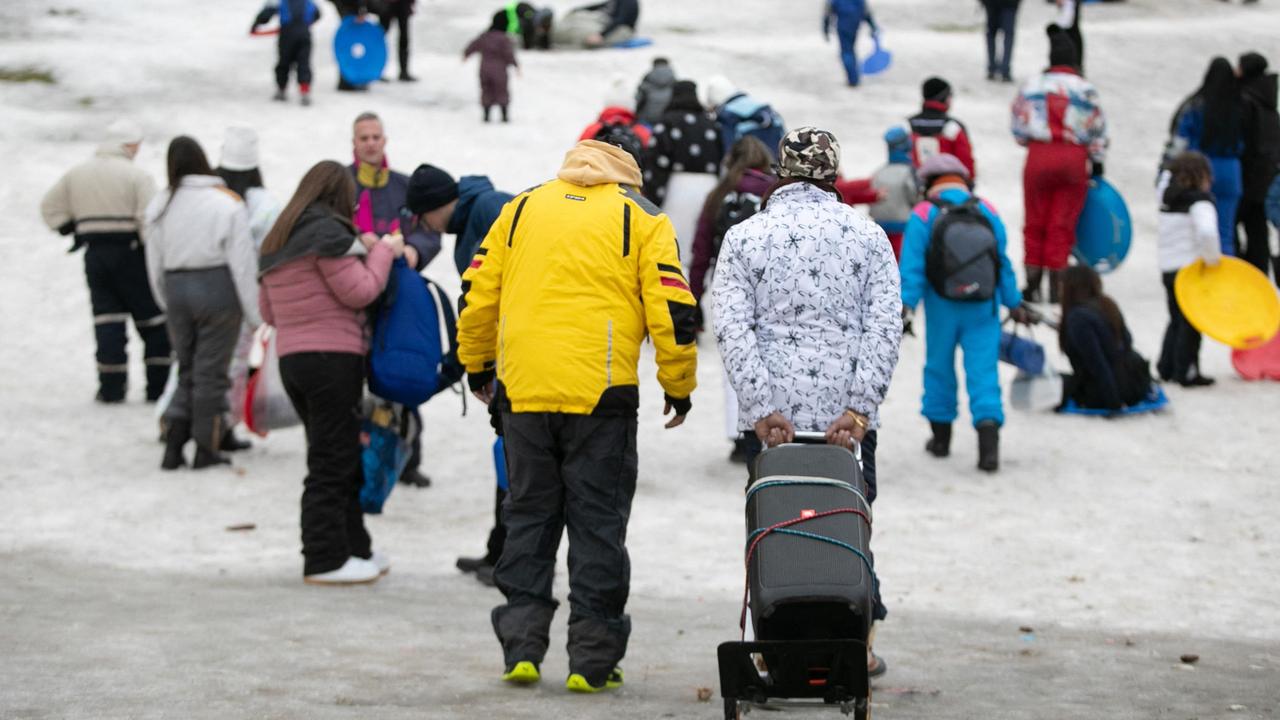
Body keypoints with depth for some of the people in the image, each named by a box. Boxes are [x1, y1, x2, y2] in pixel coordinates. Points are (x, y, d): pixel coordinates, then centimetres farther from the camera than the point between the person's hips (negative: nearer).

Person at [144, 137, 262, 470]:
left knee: (187, 370, 15)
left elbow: (154, 264, 9)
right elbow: (242, 262, -9)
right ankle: (207, 449, 10)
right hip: (217, 289, -4)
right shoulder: (227, 203, -9)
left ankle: (174, 440, 2)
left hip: (176, 290, 4)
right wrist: (254, 313, -4)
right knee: (211, 371, 4)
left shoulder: (159, 206, 3)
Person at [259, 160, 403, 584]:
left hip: (291, 358, 8)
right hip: (333, 356, -8)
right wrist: (384, 252, 3)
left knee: (338, 456, 16)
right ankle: (326, 560, -2)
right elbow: (360, 291, -13)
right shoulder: (329, 231, -10)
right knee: (333, 461, -4)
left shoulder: (277, 242, 17)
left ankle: (354, 548, 22)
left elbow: (268, 311, 21)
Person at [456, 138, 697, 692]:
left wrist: (477, 364, 26)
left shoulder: (521, 208, 14)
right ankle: (592, 660, 3)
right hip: (602, 393, -2)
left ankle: (521, 649, 9)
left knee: (528, 516, 13)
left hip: (523, 391, 2)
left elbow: (479, 293, 13)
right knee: (598, 521, 4)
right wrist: (679, 387, 9)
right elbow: (671, 310, -1)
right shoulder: (641, 218, 6)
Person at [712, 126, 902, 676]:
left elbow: (733, 329, -6)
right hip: (847, 413, 1)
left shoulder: (743, 237, 5)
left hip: (773, 417, -1)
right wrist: (859, 409, -9)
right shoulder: (866, 234, 7)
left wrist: (762, 409, -10)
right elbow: (885, 327, -4)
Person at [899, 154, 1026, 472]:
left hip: (942, 308, -1)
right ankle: (989, 442, -18)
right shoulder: (987, 211, 4)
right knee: (983, 371, -3)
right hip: (982, 308, 1)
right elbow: (1004, 262, 8)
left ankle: (941, 436, 26)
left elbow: (912, 266, -10)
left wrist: (906, 304, -11)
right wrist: (1013, 302, 14)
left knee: (939, 366, 15)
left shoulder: (923, 215, -4)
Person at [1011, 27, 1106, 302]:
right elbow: (1097, 130, 5)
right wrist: (1097, 163, 15)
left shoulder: (1032, 85, 3)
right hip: (1075, 159, 0)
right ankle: (1056, 288, 5)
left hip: (1038, 156, 0)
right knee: (1062, 225, 4)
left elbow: (1019, 127, 9)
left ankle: (1032, 285, 10)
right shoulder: (1085, 89, 0)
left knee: (1035, 223, 10)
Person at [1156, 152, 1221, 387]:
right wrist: (1212, 258, -19)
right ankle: (1185, 372, 5)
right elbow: (1207, 231, -31)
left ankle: (1166, 367, 21)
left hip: (1167, 268, 8)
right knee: (1191, 323, 2)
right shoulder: (1200, 202, -16)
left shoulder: (1169, 200, 7)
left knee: (1176, 321, 20)